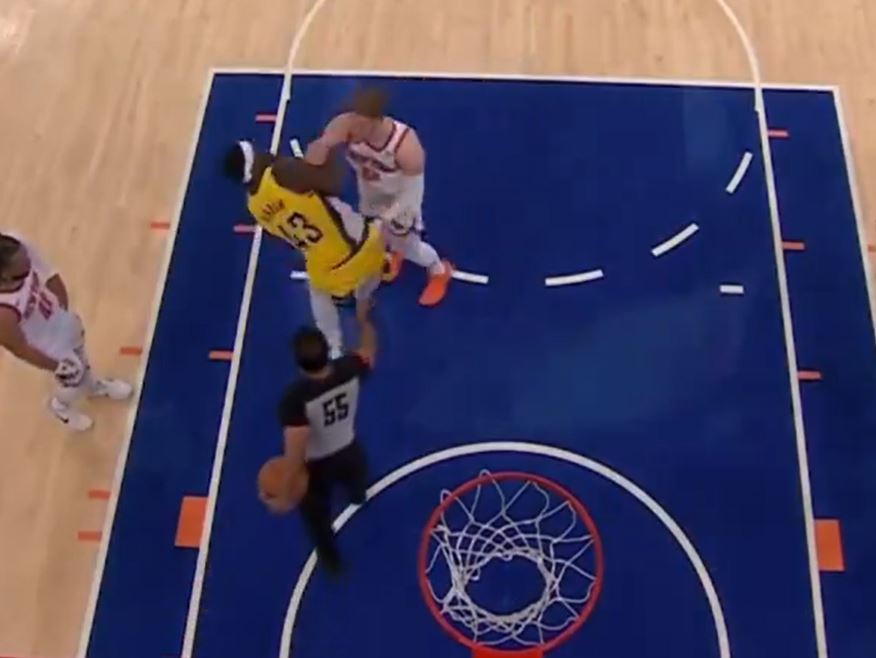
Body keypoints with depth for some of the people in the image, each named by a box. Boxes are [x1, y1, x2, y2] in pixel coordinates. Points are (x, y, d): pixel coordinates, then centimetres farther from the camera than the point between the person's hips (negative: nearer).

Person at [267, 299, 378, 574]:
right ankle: (357, 496, 80)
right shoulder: (350, 371, -27)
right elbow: (369, 351, -3)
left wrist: (287, 494, -28)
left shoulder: (295, 399, -40)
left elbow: (295, 452, -40)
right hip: (350, 453, 4)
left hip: (317, 466, -4)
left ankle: (331, 562, 55)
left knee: (317, 516, 30)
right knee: (356, 486, 43)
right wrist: (363, 319, 14)